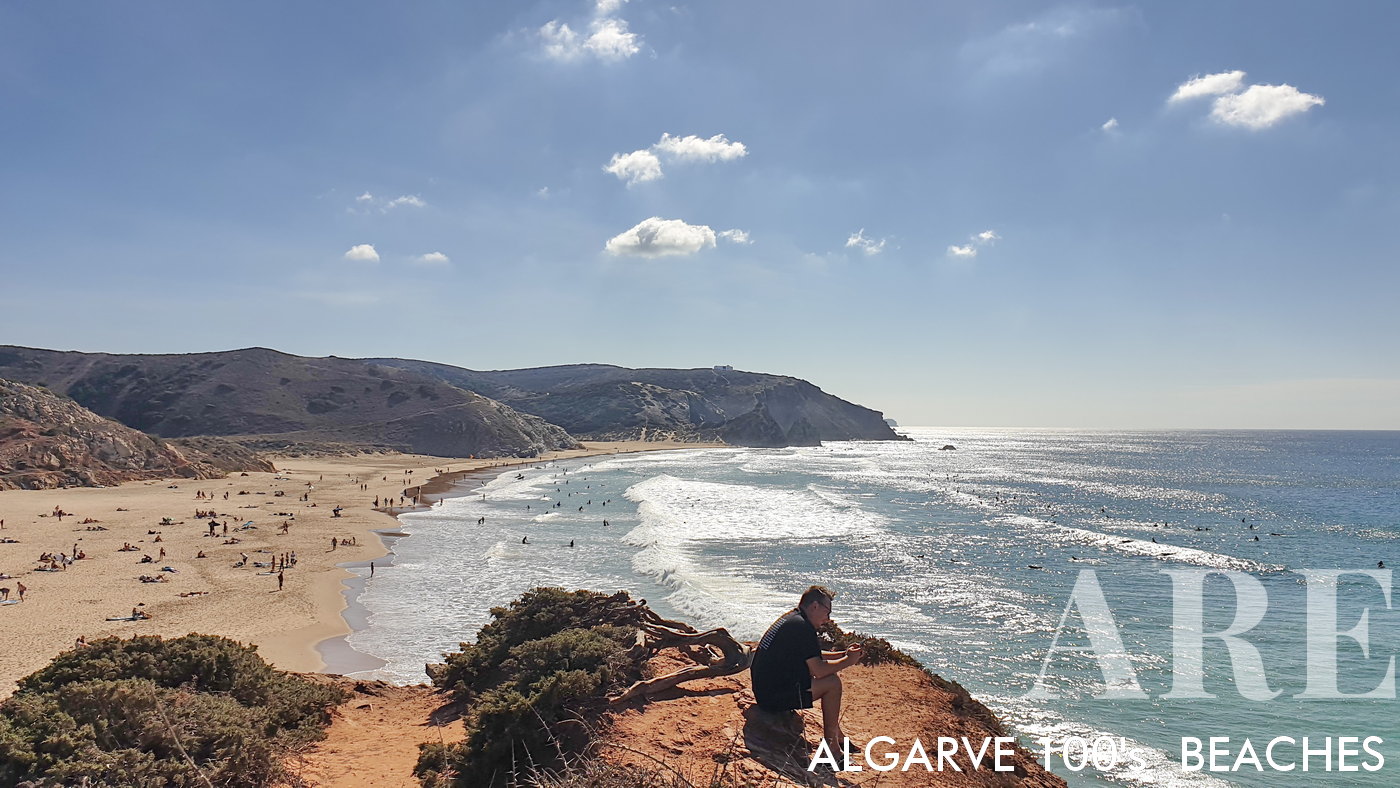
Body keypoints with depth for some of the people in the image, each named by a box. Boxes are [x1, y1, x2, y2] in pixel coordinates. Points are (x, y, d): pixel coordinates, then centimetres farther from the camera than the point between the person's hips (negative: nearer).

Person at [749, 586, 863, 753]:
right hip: (775, 696, -11)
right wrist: (848, 661, -5)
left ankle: (837, 735, 21)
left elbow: (812, 657, 26)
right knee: (832, 683, -10)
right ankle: (831, 745, -2)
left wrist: (843, 654, 17)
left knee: (829, 675, 16)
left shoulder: (790, 618, 14)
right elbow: (818, 670, -20)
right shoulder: (802, 626, -18)